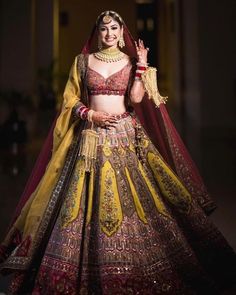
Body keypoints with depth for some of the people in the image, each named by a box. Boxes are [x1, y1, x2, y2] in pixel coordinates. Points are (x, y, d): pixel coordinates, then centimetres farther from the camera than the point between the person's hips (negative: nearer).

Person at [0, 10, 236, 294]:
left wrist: (142, 66, -7)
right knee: (88, 199, -1)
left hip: (125, 136, 0)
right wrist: (91, 115, -7)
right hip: (91, 136, 0)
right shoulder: (82, 60, 8)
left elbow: (135, 99, -4)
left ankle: (137, 267, 12)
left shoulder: (131, 60, 7)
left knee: (133, 195, -2)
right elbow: (71, 99, 8)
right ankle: (91, 272, 13)